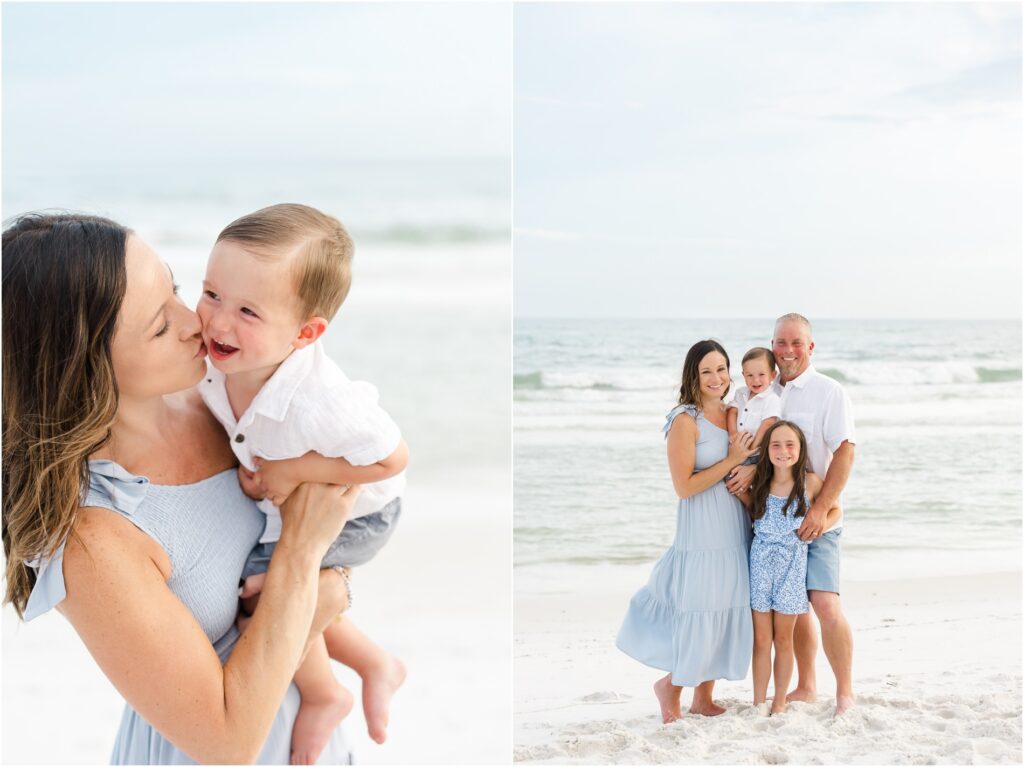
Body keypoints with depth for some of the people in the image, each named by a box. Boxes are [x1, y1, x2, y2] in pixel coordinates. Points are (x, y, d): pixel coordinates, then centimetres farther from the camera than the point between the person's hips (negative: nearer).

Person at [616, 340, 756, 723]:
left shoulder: (732, 415, 9)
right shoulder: (686, 421, -12)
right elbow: (684, 486, -17)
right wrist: (731, 461, -15)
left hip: (735, 533, 7)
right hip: (702, 536, -7)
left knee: (726, 616, 11)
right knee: (700, 617, -2)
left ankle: (704, 698, 25)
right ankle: (670, 685, 22)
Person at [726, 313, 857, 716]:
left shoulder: (829, 392, -5)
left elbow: (844, 452, -12)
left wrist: (820, 509, -19)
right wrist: (751, 468, -13)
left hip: (815, 520, -5)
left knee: (826, 606, -13)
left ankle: (845, 693, 1)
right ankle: (805, 687, 24)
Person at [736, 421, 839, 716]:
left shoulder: (810, 482, -6)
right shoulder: (761, 483, 1)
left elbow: (834, 509, 6)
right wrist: (740, 492, -4)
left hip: (791, 563, -2)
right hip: (761, 561, 2)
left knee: (783, 639, 8)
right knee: (761, 639, 4)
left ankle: (779, 702, 20)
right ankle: (759, 704, 12)